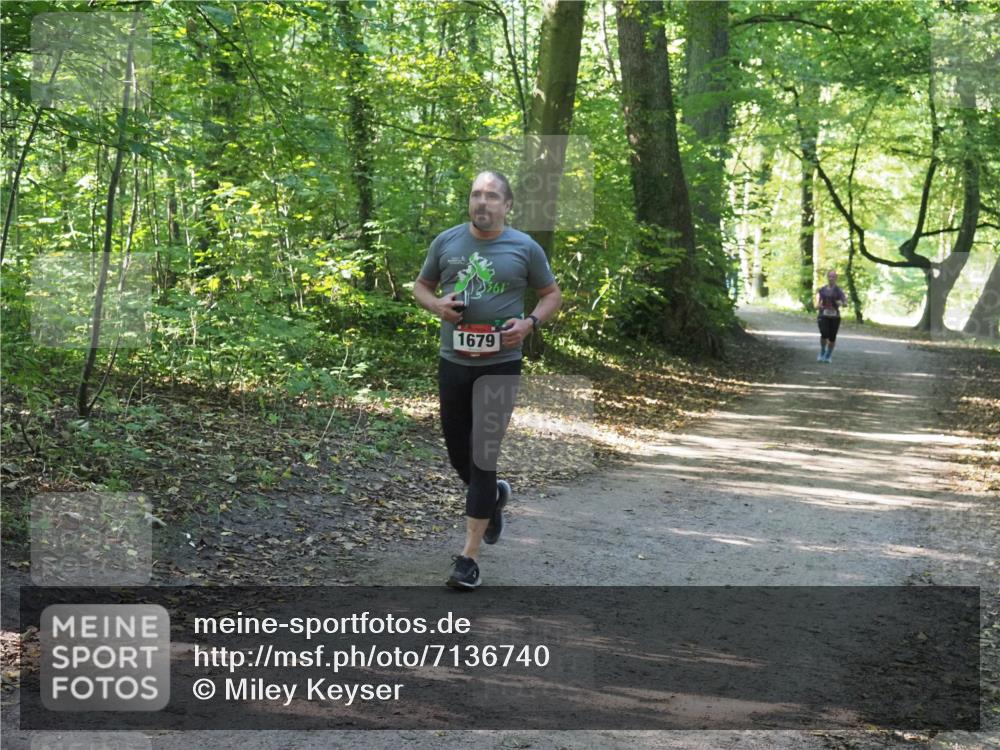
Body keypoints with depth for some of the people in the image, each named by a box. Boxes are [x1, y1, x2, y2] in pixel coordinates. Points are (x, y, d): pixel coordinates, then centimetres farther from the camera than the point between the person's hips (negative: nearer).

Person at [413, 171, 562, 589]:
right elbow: (421, 286, 15)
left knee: (482, 457, -6)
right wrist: (436, 305, -8)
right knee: (457, 453, 14)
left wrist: (529, 324, -10)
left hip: (501, 365, -3)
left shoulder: (525, 248, -1)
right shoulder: (446, 242, 4)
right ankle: (494, 496, 48)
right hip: (453, 362, 3)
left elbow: (552, 295, 9)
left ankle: (470, 556, -2)